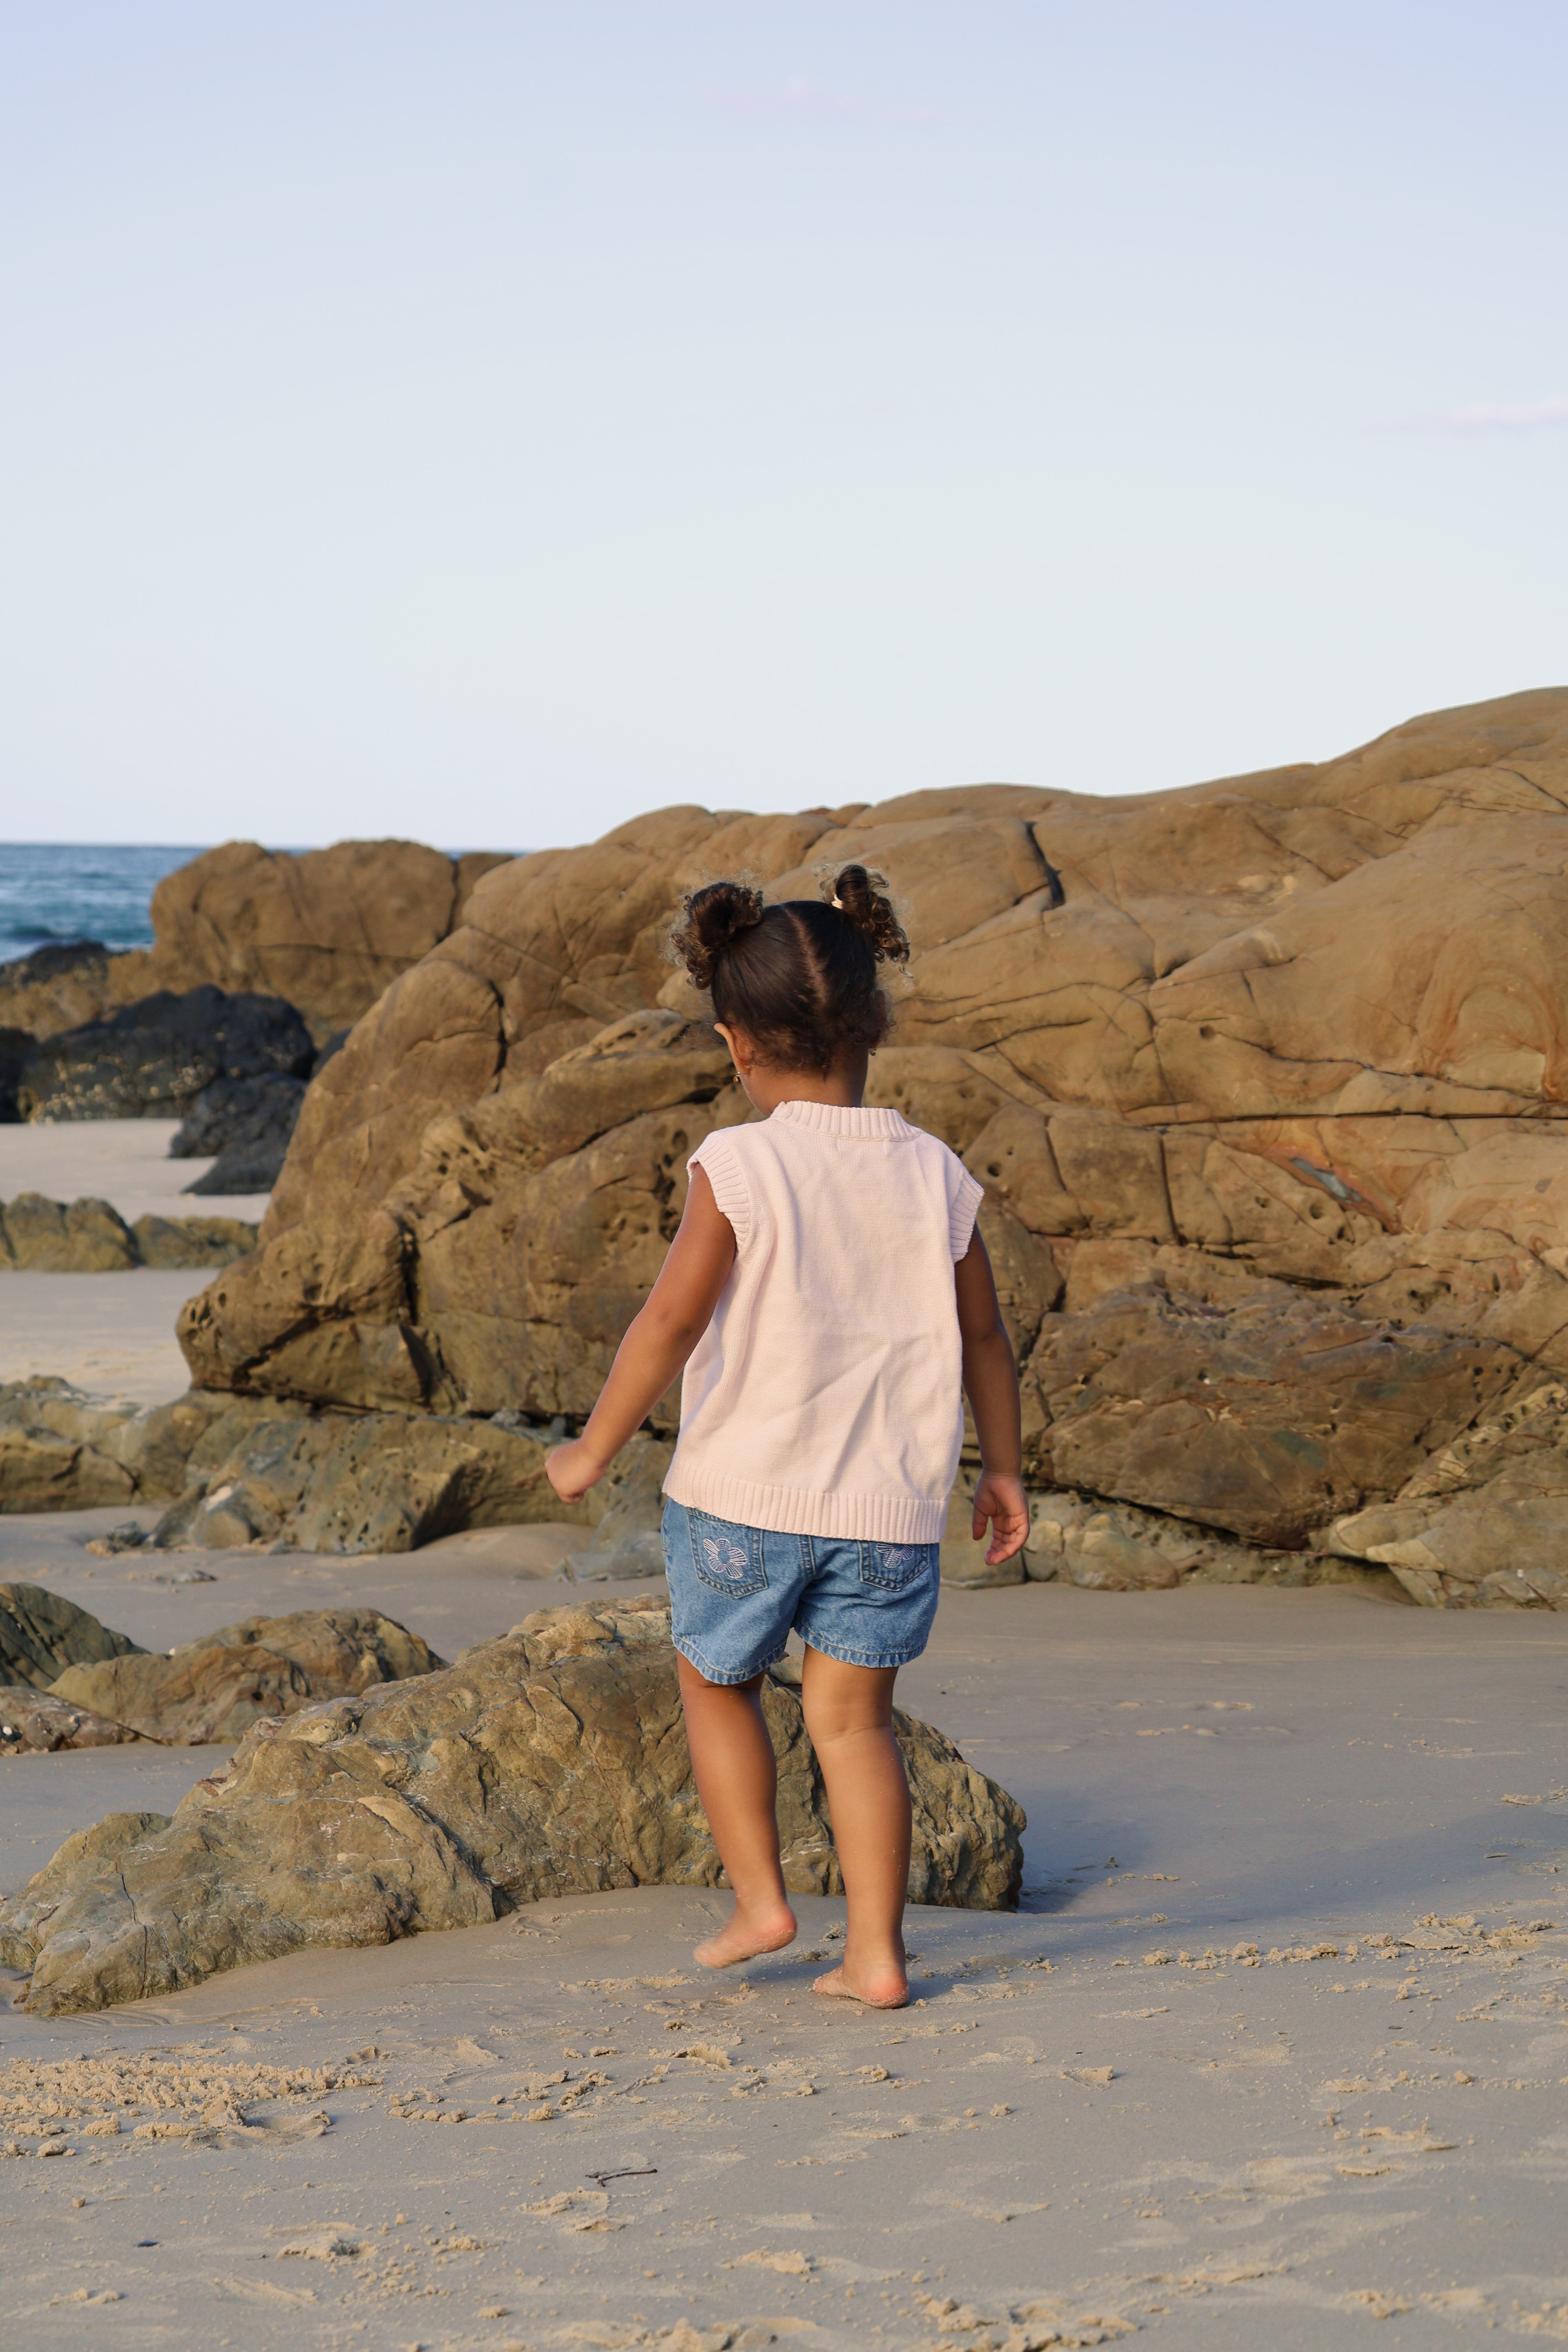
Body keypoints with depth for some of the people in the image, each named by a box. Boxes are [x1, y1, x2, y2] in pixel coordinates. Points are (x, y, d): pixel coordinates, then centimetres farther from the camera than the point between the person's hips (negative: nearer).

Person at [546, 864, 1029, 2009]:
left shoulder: (738, 1168, -11)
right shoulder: (933, 1174, 1)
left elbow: (671, 1323, -12)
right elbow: (984, 1336, 8)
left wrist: (594, 1449, 0)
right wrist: (1003, 1468, 20)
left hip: (742, 1495, -3)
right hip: (890, 1505, 3)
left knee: (718, 1682, 20)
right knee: (853, 1716, 10)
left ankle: (760, 1897, 16)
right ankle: (876, 1951, 6)